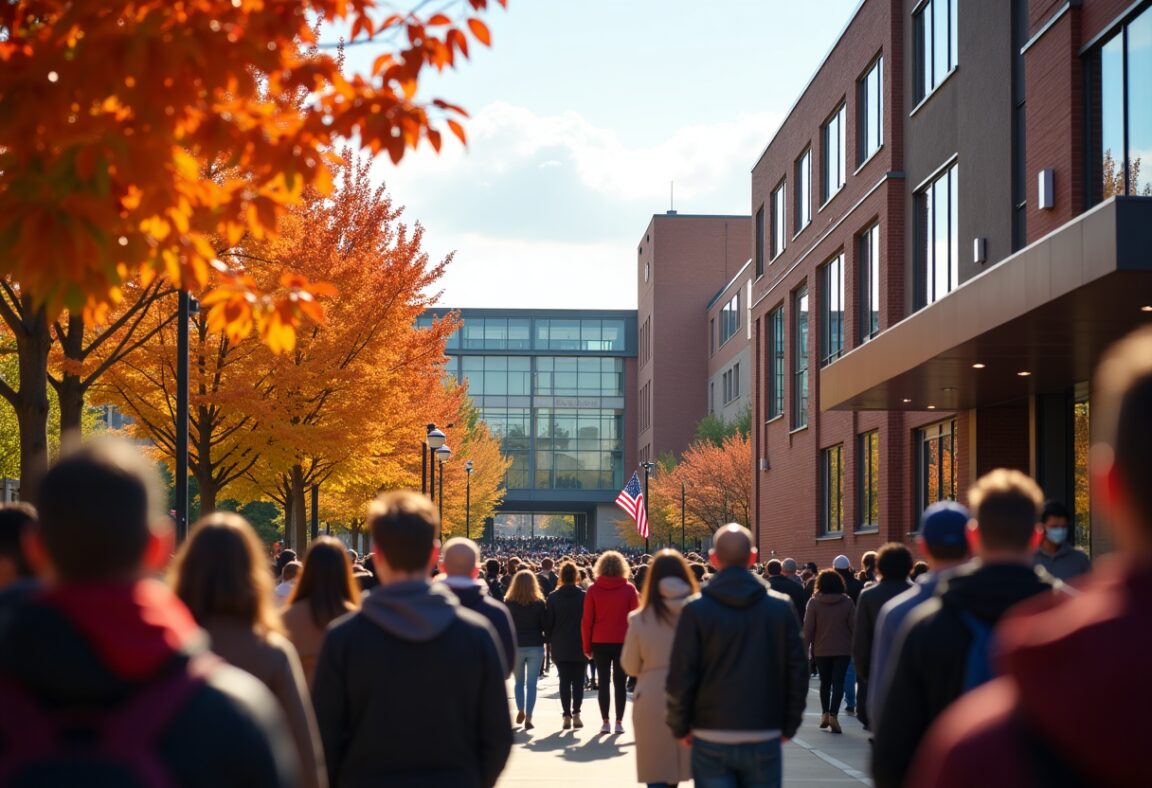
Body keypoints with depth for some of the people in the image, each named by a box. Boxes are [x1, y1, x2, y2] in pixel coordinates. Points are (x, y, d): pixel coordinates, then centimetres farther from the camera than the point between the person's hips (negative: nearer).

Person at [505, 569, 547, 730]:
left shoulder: (508, 603, -5)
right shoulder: (539, 603, -6)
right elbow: (545, 626, -2)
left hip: (515, 646, 1)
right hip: (535, 646, -1)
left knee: (519, 681, 18)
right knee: (531, 683, 4)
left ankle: (520, 710, 4)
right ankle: (528, 718, -1)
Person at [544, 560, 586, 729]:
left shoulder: (553, 597, -2)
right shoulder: (584, 596, -6)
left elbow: (547, 623, 0)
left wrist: (551, 640, 12)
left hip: (560, 646, 1)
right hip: (580, 646, -1)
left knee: (564, 681, 5)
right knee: (578, 680, 4)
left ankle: (567, 715, 0)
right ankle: (576, 713, -6)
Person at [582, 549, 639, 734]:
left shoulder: (593, 590, -2)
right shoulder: (629, 589, -4)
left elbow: (587, 620, -2)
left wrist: (587, 646, 4)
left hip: (600, 643, 0)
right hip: (623, 642, 0)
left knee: (604, 682, 6)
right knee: (620, 682, 6)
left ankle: (605, 722, 3)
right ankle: (619, 722, 4)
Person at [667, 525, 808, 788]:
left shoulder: (696, 610, -6)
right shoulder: (781, 608, 0)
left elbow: (680, 677, -7)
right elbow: (797, 671, 2)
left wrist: (680, 727, 6)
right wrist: (788, 726, 12)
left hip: (711, 739, -1)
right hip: (764, 739, 1)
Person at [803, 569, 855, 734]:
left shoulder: (814, 602, -6)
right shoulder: (847, 602, -4)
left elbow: (808, 628, -6)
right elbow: (854, 626, -2)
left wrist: (805, 648, 0)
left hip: (821, 650, 1)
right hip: (843, 650, -1)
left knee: (825, 682, 16)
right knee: (838, 682, -3)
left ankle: (825, 714, 17)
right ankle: (833, 714, -17)